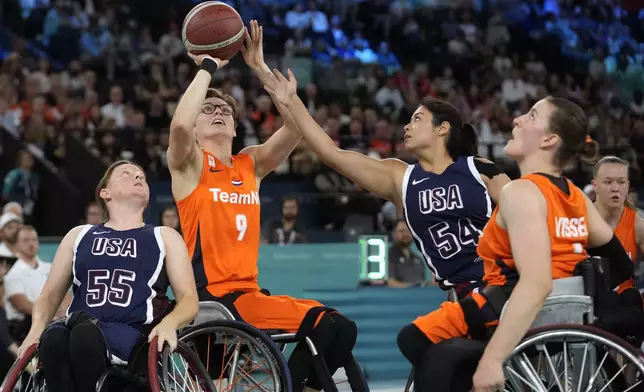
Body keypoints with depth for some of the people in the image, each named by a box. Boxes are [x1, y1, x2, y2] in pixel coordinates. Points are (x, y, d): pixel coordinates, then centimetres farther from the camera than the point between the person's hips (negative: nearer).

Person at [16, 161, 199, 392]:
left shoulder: (165, 237, 21)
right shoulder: (79, 235, 26)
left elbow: (189, 300, 12)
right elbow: (50, 295, 23)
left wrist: (169, 323, -13)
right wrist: (37, 328, -1)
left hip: (134, 334, -2)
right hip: (80, 328, 2)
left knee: (85, 334, -37)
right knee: (53, 338, -36)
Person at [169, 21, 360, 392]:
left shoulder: (251, 164, 17)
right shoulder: (188, 163, 3)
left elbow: (297, 126, 2)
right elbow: (179, 125, -21)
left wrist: (260, 67, -1)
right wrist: (208, 67, -11)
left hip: (250, 293, 7)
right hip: (207, 296, -7)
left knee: (339, 329, -7)